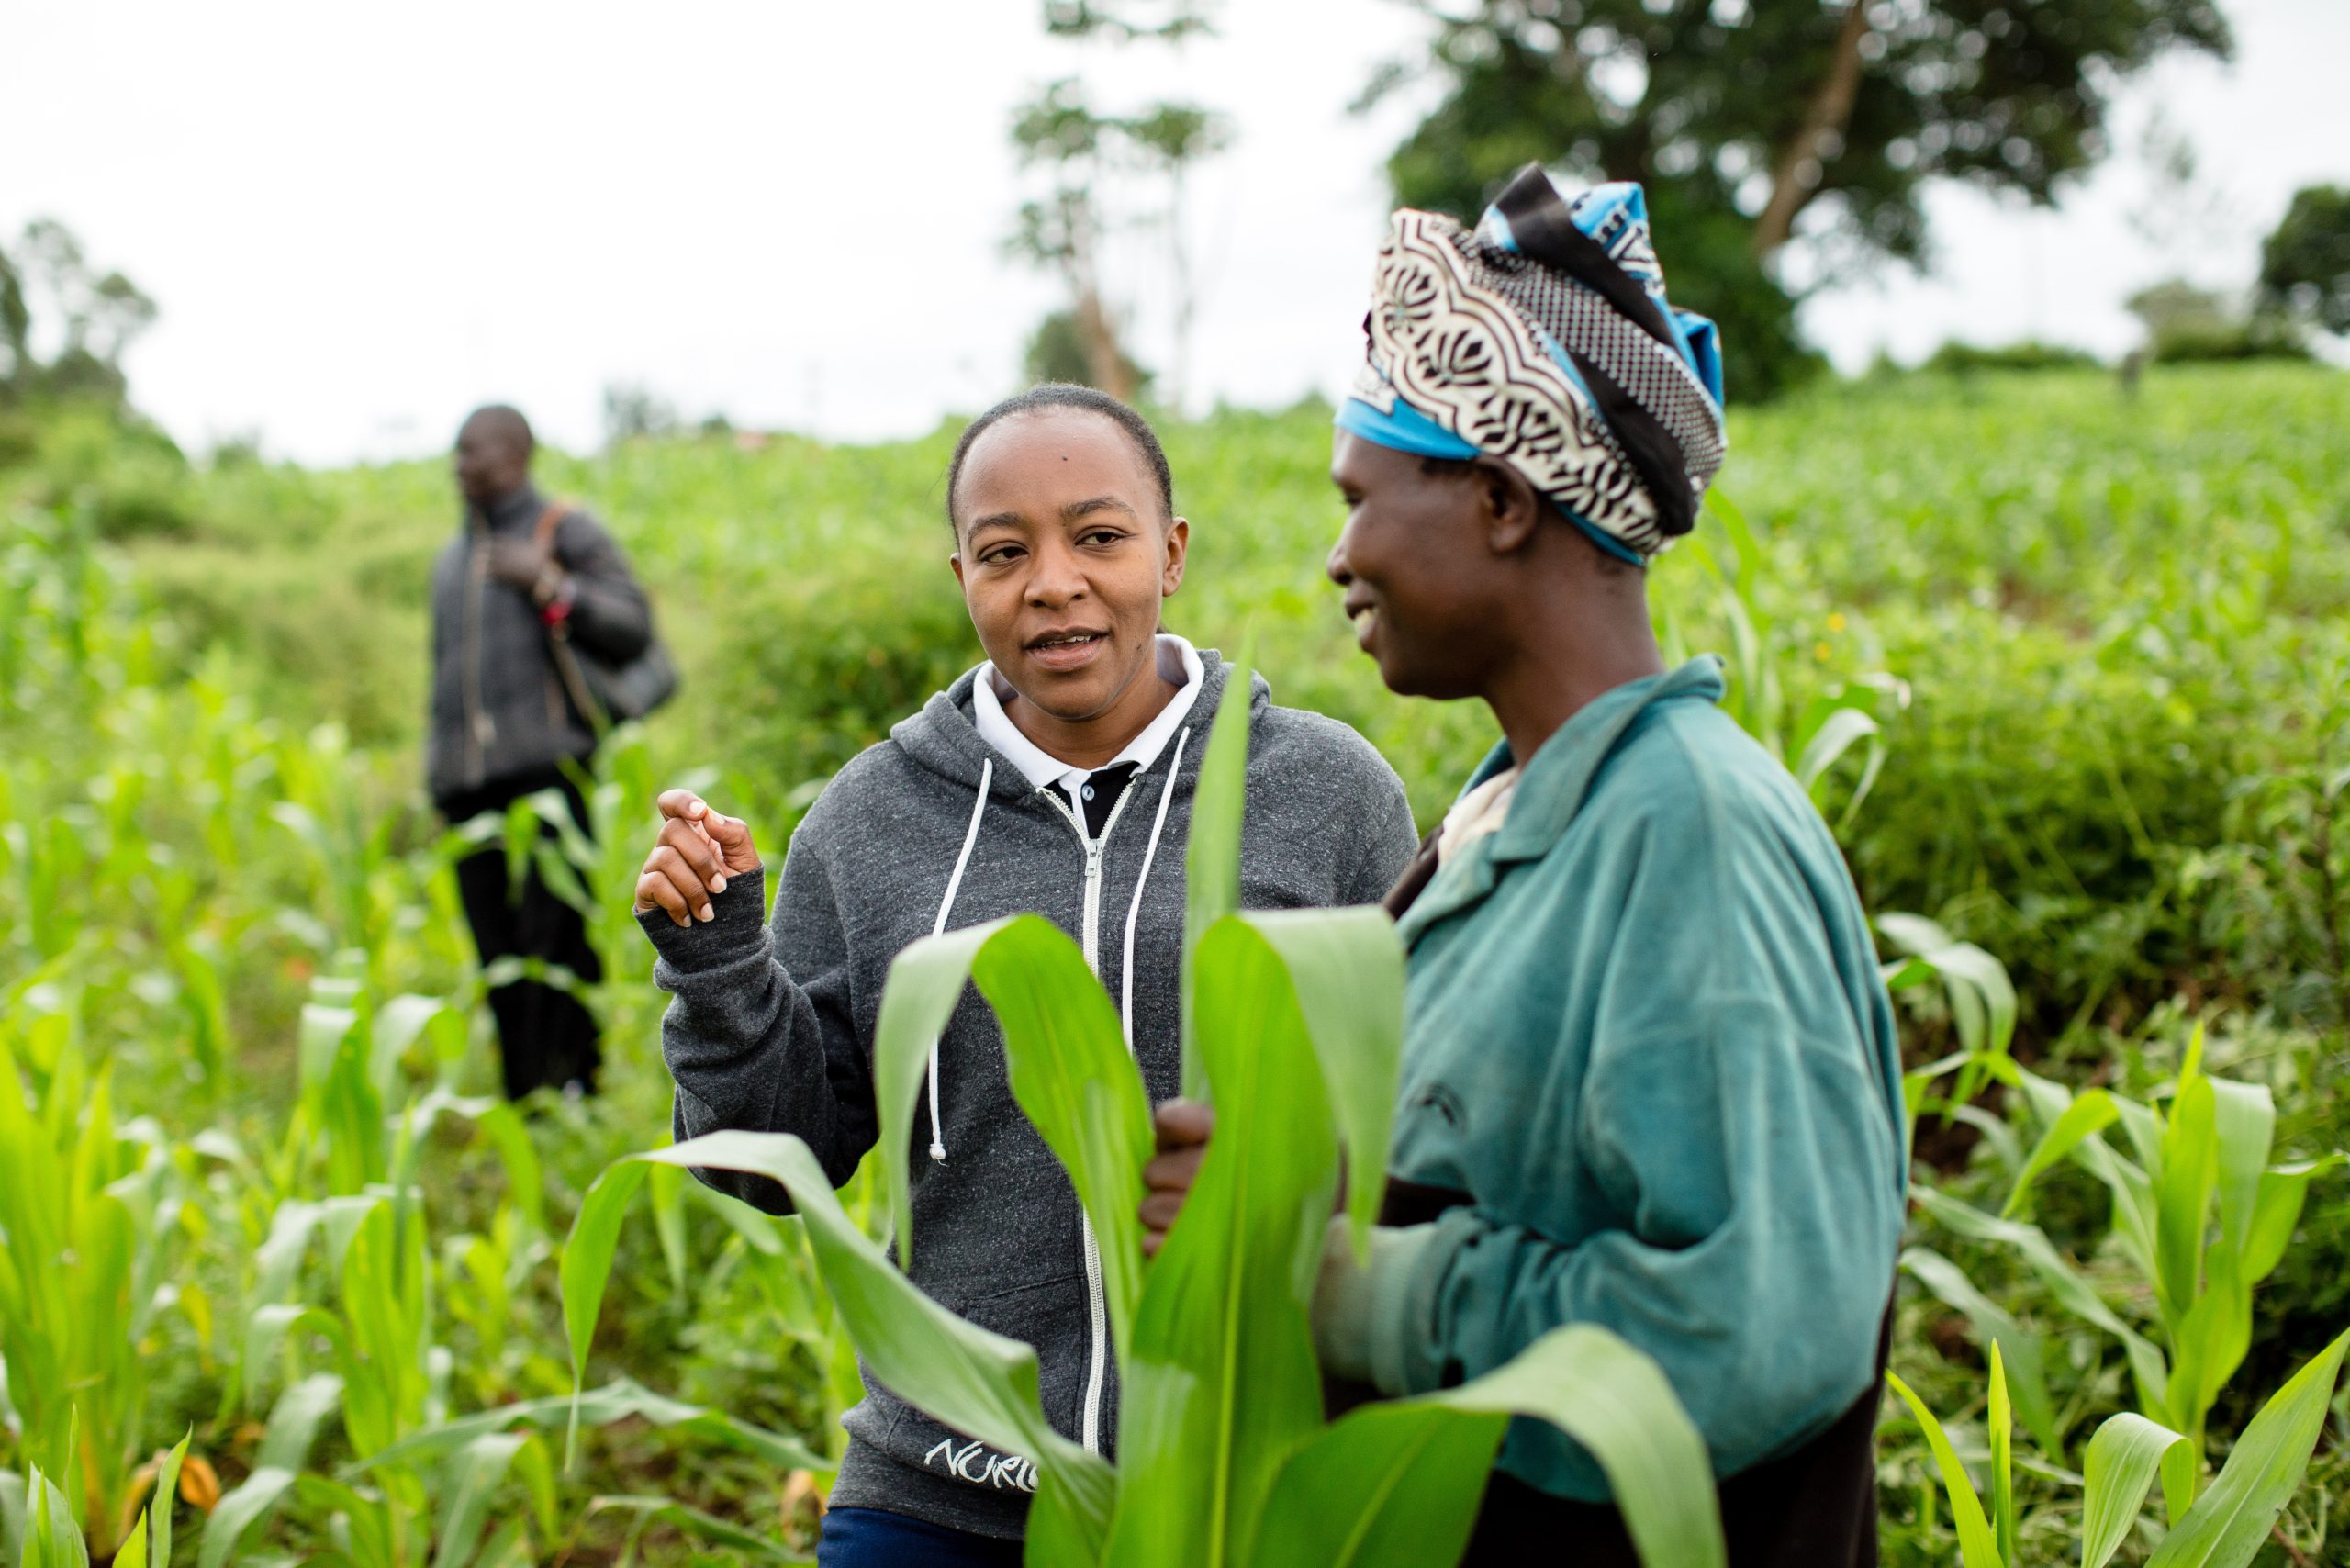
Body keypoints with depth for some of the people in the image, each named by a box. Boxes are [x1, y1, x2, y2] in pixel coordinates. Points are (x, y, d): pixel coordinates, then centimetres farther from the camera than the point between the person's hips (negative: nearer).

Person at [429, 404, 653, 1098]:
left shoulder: (565, 531, 7)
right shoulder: (451, 558, 25)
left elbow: (633, 628, -3)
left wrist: (547, 583, -12)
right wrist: (436, 770, 23)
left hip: (544, 765, -6)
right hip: (468, 781, 6)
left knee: (555, 936, -12)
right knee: (496, 953, 2)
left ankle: (575, 1088, -10)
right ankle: (522, 1101, 6)